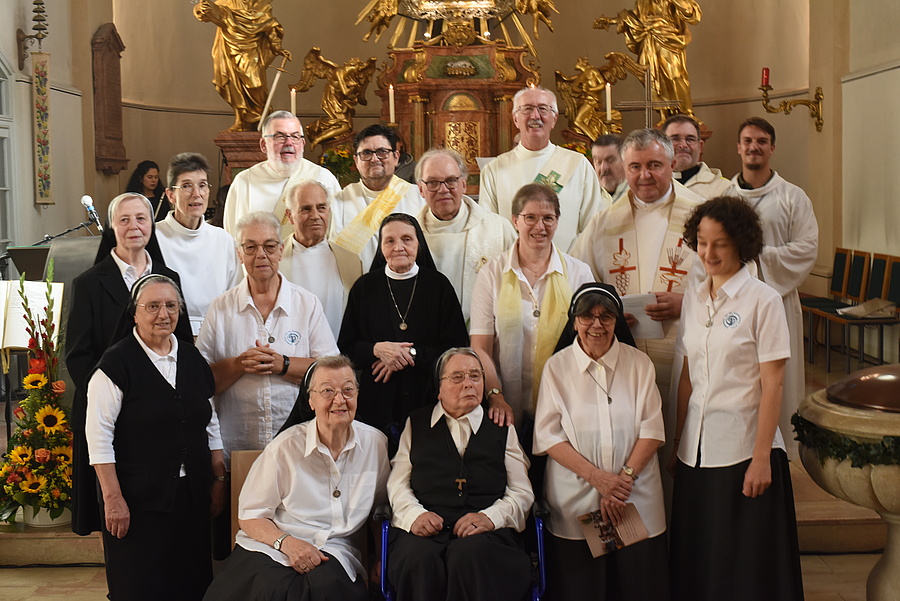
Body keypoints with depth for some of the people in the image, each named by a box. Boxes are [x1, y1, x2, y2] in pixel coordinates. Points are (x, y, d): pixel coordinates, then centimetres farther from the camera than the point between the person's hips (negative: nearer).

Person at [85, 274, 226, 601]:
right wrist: (113, 498, -16)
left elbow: (210, 425, 16)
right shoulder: (117, 363, -9)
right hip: (139, 499, -5)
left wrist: (218, 479, 11)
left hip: (191, 495, 5)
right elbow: (99, 436, -13)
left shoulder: (192, 359, 10)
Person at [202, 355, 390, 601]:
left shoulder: (375, 443, 3)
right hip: (271, 547, -1)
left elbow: (380, 505, 18)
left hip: (332, 551, 2)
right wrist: (287, 543, -19)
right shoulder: (285, 447, -6)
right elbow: (249, 516, -2)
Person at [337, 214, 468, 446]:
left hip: (427, 403, -1)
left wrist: (411, 354, -12)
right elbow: (345, 348, 7)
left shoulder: (438, 285, 4)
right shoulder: (364, 287, 7)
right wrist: (376, 349, -13)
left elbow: (458, 348, -1)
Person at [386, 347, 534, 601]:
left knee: (470, 555, -37)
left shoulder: (501, 428, 20)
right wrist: (414, 514, -7)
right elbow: (397, 483, 15)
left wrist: (491, 517, -7)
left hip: (483, 533, 0)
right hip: (425, 531, 0)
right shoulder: (416, 425, 22)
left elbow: (522, 492, 13)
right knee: (418, 559, -36)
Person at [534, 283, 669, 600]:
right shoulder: (556, 367, 3)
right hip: (575, 499, -1)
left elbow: (652, 429, 1)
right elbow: (548, 435, -2)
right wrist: (595, 476, -12)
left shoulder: (639, 363, 6)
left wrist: (624, 478, -11)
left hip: (636, 498, 1)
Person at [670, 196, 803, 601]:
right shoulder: (694, 300, 8)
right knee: (696, 563, 12)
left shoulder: (762, 300, -9)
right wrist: (677, 443, 10)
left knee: (746, 568, 4)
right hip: (697, 450, 5)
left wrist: (762, 457, -14)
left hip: (743, 448, -5)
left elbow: (772, 385, -11)